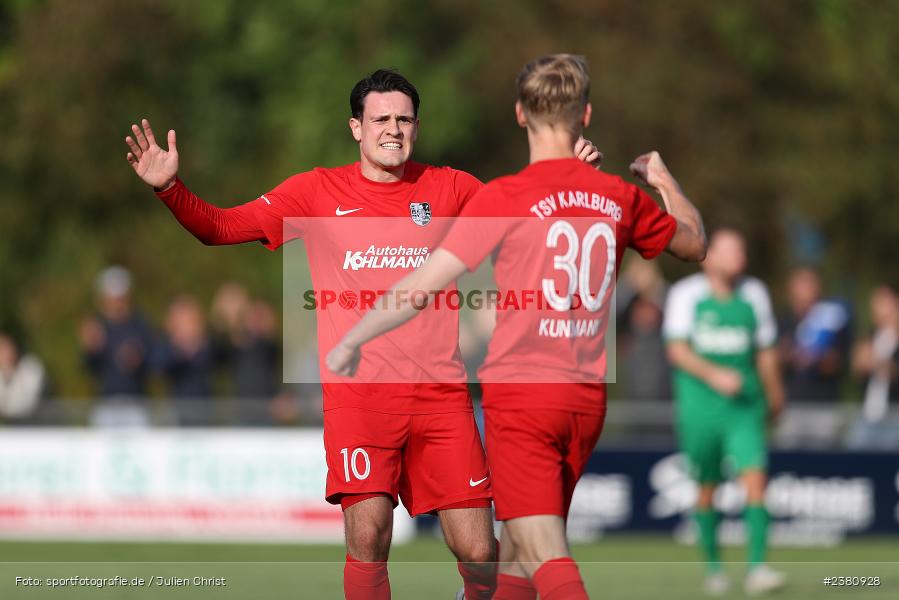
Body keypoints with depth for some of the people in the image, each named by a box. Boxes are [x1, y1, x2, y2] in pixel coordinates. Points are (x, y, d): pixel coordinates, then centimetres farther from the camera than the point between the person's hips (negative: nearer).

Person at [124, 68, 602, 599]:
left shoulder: (449, 188, 10)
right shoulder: (320, 192, 7)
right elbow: (221, 227, 7)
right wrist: (168, 187, -8)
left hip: (440, 391, 1)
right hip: (358, 393, -1)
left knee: (478, 551, -3)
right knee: (368, 536, -17)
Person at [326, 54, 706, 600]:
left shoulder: (506, 198, -11)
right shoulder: (621, 198, 4)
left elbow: (423, 286, -11)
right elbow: (694, 244, 23)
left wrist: (351, 341, 2)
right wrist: (665, 180, 40)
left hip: (519, 394, -5)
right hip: (587, 399, 5)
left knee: (545, 556, -12)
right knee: (517, 553, 17)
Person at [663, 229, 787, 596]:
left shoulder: (754, 294, 7)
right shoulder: (685, 294, -2)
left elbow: (766, 353, 17)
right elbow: (677, 349, -9)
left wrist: (774, 396, 25)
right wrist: (713, 374, -23)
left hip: (744, 404, 1)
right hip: (699, 403, -1)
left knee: (754, 478, -15)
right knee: (707, 488, 6)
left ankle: (757, 570, -20)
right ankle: (712, 567, 25)